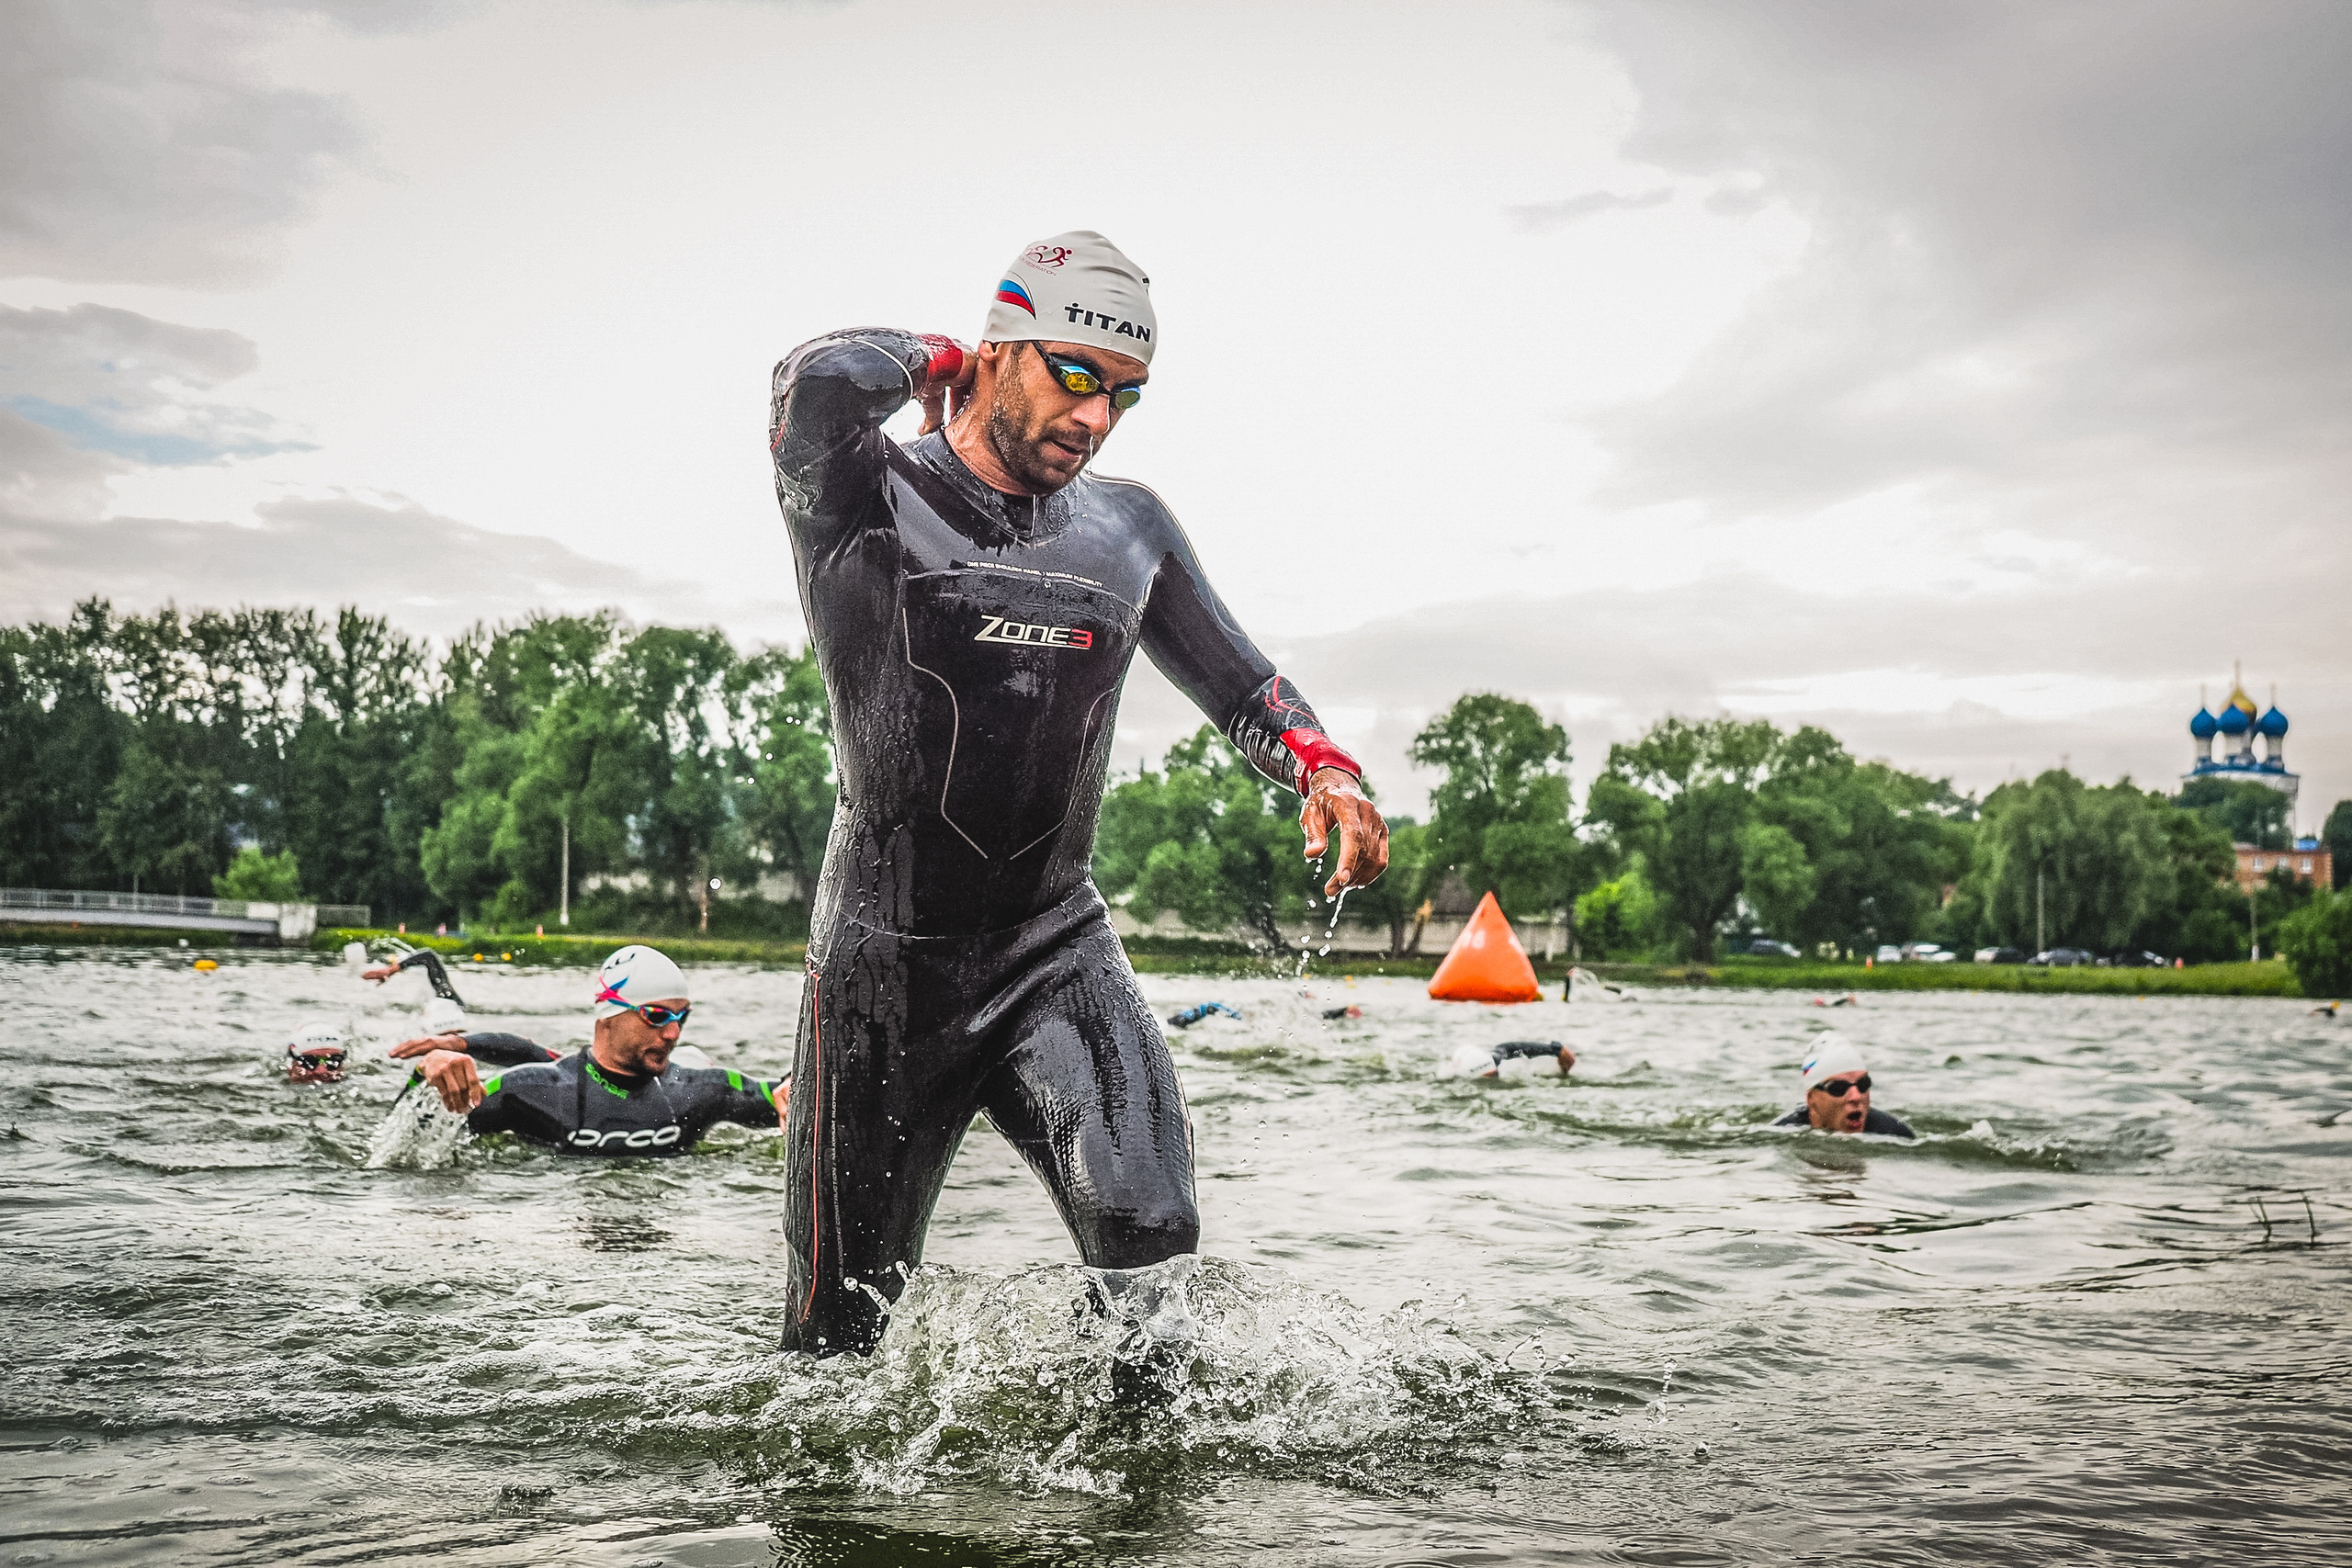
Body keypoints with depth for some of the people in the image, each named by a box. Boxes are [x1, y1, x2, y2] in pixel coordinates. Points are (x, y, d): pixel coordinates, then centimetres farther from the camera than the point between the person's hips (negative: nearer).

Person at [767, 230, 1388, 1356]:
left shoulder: (1127, 528, 7)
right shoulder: (868, 503, -8)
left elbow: (1240, 685, 14)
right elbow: (820, 382, -30)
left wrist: (1323, 769, -7)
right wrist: (929, 360, -7)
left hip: (1058, 947, 3)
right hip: (884, 961, -3)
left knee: (1149, 1233, -22)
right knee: (840, 1319, 10)